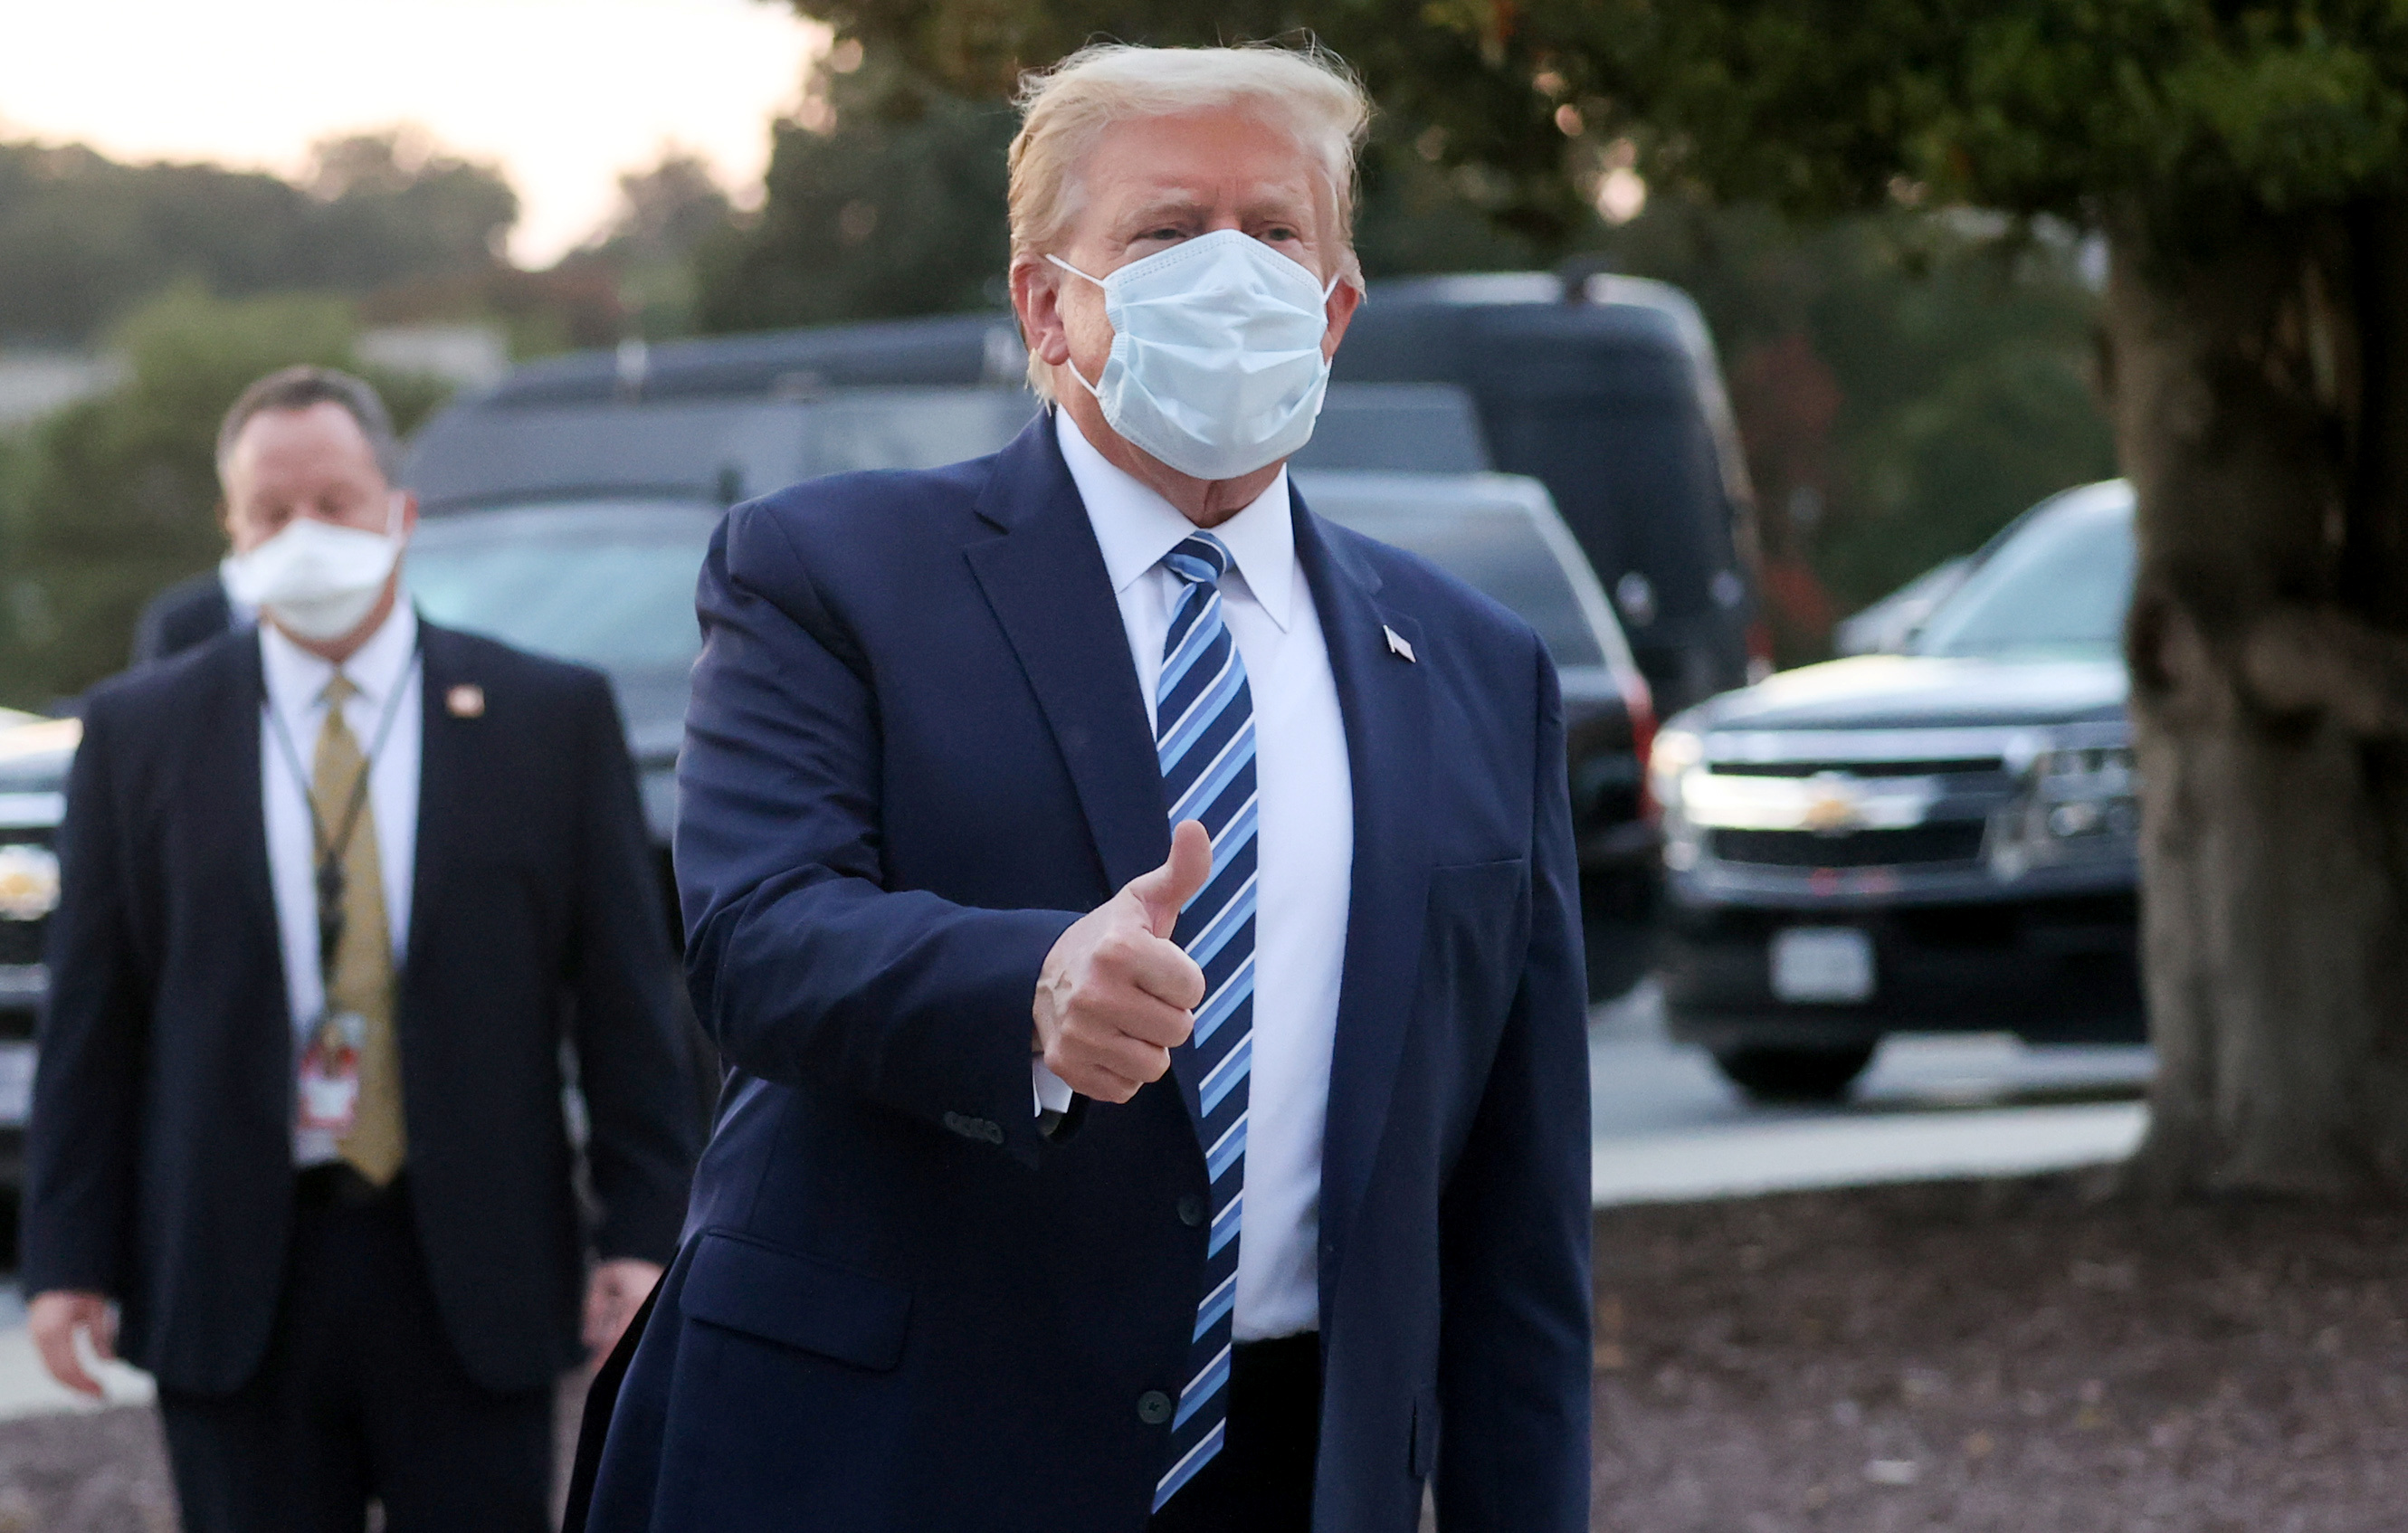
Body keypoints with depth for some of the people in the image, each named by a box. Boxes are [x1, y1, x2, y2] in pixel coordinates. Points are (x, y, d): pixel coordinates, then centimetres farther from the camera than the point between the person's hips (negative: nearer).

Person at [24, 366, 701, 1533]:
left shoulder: (553, 718, 4)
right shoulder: (139, 734, 6)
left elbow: (624, 996, 3)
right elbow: (91, 1019, 6)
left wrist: (642, 1232, -4)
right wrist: (69, 1259, 0)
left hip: (474, 1280, 0)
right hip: (234, 1285, 1)